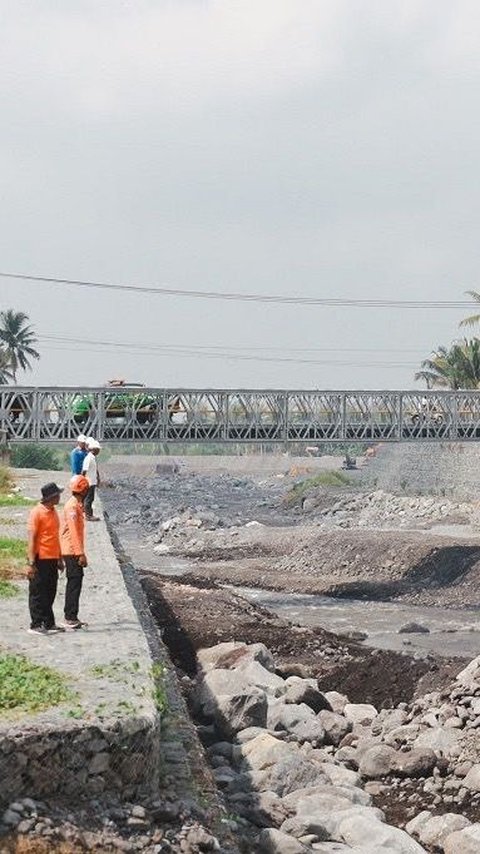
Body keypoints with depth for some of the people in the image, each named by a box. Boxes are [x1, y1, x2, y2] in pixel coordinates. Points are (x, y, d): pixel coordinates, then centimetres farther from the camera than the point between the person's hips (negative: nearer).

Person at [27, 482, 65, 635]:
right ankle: (36, 625, 4)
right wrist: (31, 563, -19)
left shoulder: (53, 512, 12)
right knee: (37, 594, -1)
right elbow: (31, 539, -15)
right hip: (40, 559, -8)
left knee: (50, 593, 13)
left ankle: (49, 623, 20)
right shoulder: (37, 512, -14)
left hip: (52, 559, 8)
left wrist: (59, 559, 20)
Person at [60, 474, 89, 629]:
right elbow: (73, 531, -21)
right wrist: (80, 554, -23)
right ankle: (70, 618, -10)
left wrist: (81, 552, 22)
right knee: (75, 582, -10)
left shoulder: (77, 504, 15)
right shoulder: (72, 506, -16)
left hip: (74, 551, 10)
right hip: (72, 551, -10)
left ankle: (71, 617, 18)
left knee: (75, 581, 12)